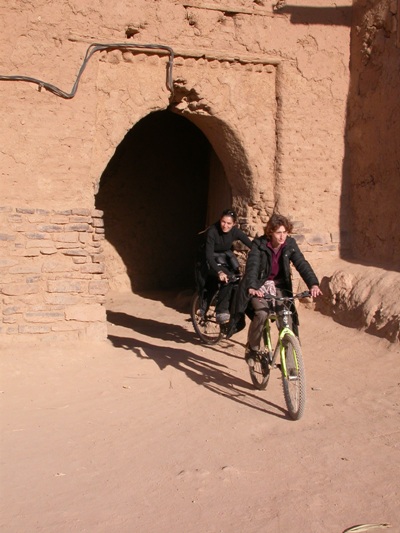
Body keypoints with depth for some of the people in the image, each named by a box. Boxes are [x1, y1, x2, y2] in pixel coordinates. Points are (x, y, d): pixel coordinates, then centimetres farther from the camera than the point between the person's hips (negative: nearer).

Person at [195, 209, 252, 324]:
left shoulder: (235, 232, -15)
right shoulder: (212, 232, -27)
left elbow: (252, 246, -17)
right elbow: (209, 255, -33)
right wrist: (219, 272, -46)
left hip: (224, 260, 6)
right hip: (209, 262, -6)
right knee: (227, 278, -28)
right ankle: (221, 311, -21)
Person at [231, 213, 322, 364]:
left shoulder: (290, 244, -8)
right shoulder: (259, 244, -18)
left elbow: (302, 264, -18)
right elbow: (252, 266, -30)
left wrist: (313, 283, -35)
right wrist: (251, 287, -49)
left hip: (279, 286, 3)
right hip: (260, 285, -3)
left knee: (288, 316, -16)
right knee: (261, 314, -27)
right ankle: (252, 349, -4)